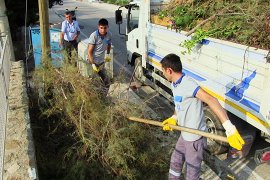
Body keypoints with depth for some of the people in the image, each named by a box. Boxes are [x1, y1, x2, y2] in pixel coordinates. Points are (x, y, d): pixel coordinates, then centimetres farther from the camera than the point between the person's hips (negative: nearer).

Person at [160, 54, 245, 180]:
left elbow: (210, 100, -39)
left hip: (194, 137, -8)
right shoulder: (175, 84, 3)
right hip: (185, 135, 9)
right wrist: (174, 118, 2)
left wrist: (229, 128, -47)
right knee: (175, 162, 26)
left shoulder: (188, 84, -28)